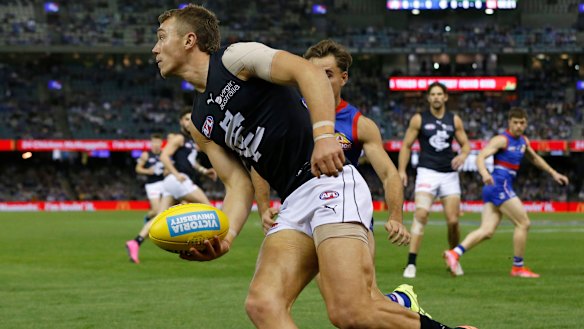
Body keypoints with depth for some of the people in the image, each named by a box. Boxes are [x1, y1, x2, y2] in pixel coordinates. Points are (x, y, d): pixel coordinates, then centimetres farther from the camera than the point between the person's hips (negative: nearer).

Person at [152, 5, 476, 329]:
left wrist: (323, 134, -27)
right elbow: (239, 185, 15)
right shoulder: (200, 124, 22)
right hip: (292, 205, 8)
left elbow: (310, 72, -12)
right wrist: (224, 235, -5)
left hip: (328, 180, -8)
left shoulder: (235, 57, 1)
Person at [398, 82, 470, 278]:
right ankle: (411, 264, -21)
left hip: (449, 174, 3)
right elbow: (406, 146, 6)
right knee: (421, 214, -20)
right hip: (427, 172, -3)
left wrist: (462, 155, -8)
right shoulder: (419, 119, 2)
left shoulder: (454, 120, 9)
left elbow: (465, 143, 15)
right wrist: (401, 170, -4)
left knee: (453, 221, 0)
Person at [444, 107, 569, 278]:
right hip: (499, 185, -9)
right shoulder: (502, 140, -10)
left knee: (487, 231, -2)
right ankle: (518, 267, 2)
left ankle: (454, 253, -12)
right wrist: (484, 173, -39)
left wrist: (553, 173, 35)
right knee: (523, 223, -5)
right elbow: (480, 157, -20)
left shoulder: (523, 141, 17)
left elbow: (535, 158, 35)